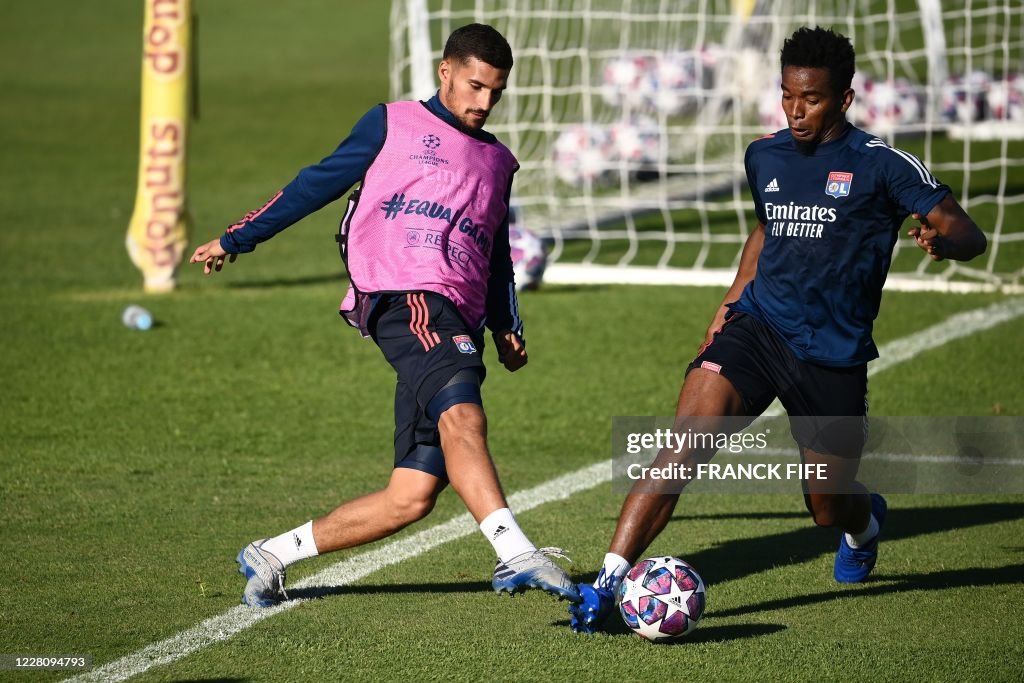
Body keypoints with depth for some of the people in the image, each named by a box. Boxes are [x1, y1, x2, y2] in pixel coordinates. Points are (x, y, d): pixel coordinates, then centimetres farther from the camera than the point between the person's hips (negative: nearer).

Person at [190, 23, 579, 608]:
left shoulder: (498, 164, 29)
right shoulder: (393, 126, 14)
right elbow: (317, 185, 18)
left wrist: (507, 329, 20)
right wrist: (235, 241, 20)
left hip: (458, 327, 6)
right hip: (403, 297, -6)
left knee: (411, 499, -5)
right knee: (463, 417, -35)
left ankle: (273, 555, 10)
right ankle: (517, 555, -51)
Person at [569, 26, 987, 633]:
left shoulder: (880, 164, -6)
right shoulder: (765, 157, 9)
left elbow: (969, 234, -9)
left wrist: (942, 240, -32)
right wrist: (729, 305, 20)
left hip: (833, 355, -2)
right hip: (756, 327, 2)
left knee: (831, 507, 11)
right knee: (685, 441, -22)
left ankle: (865, 524, 50)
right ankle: (610, 579, -26)